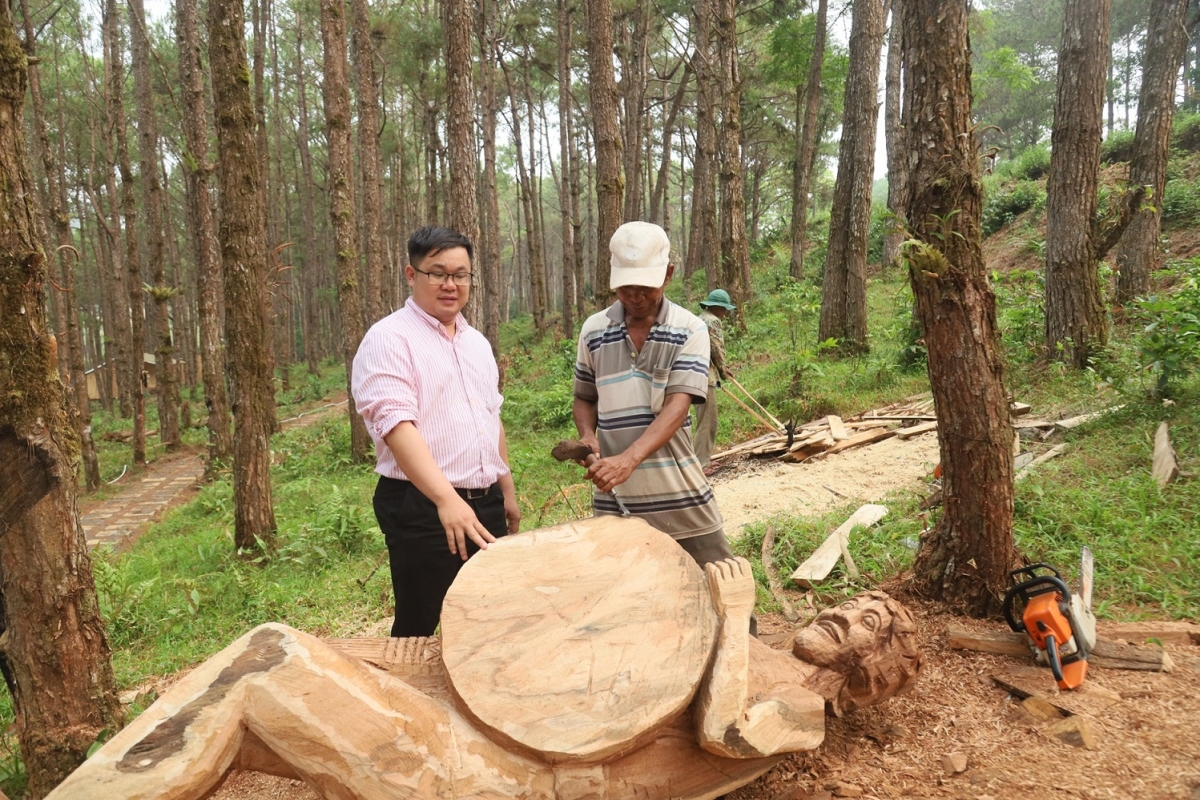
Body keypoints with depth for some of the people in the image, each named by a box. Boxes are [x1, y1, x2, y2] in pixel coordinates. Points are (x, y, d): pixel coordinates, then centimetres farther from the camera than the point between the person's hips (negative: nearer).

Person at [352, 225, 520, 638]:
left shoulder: (476, 342, 14)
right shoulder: (388, 338, -10)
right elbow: (396, 425, -23)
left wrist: (507, 491, 20)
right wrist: (446, 498, -34)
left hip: (485, 504, 7)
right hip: (422, 508, -7)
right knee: (419, 631, 2)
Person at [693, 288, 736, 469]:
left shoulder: (700, 319, 20)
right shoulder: (712, 321, -10)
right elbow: (717, 350, -11)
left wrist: (721, 368, 21)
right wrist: (723, 371, 4)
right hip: (706, 377, -10)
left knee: (705, 421, 18)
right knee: (707, 423, -7)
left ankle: (703, 459, 25)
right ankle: (698, 464, -7)